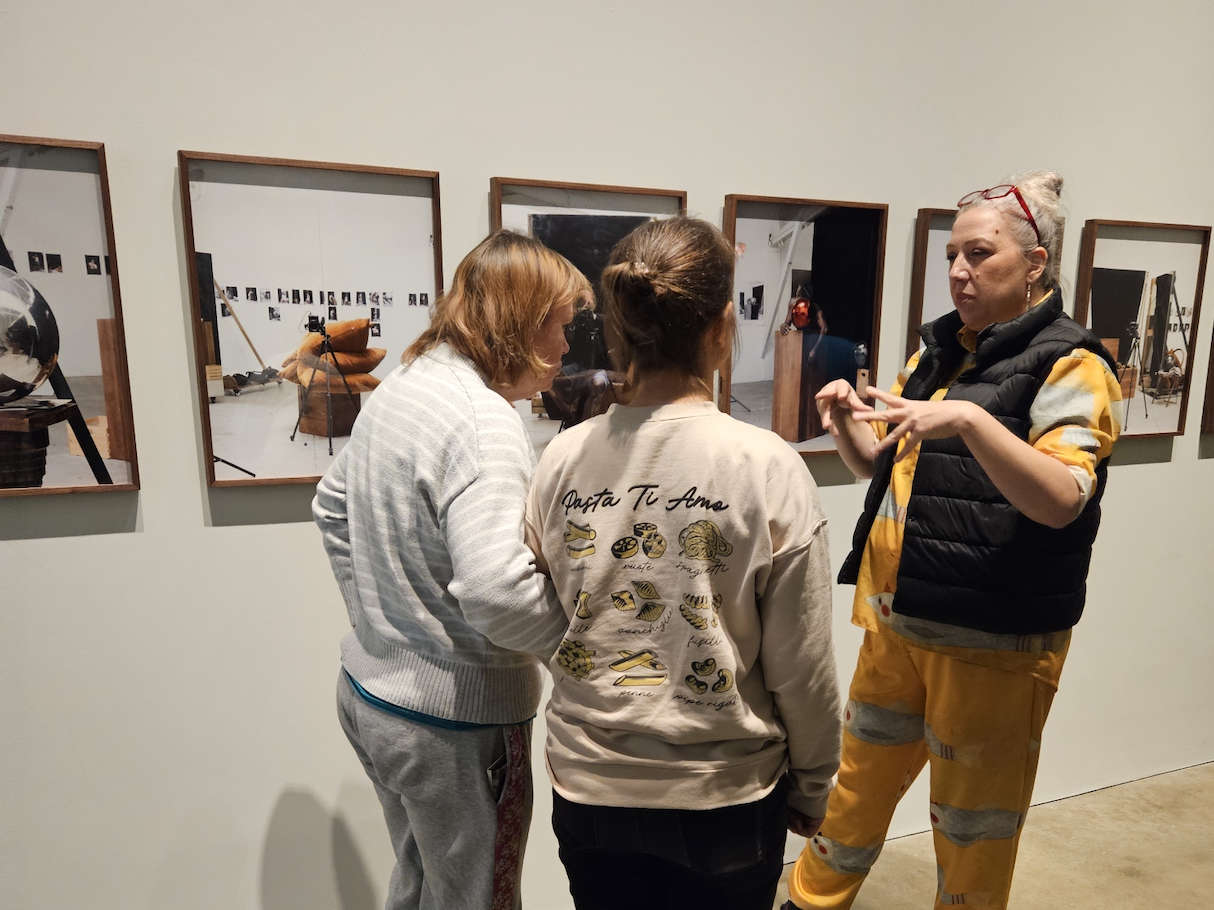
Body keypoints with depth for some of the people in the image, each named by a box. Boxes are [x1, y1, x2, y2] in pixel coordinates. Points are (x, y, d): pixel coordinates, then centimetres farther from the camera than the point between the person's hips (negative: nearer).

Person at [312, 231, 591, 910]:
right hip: (452, 724, -9)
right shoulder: (483, 420, -25)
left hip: (368, 690, 9)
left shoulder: (397, 390, 4)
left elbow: (333, 507, 16)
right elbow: (499, 594, -34)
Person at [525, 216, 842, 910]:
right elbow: (800, 665, -12)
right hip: (725, 795, -2)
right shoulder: (769, 467, -20)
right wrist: (812, 787, 4)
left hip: (590, 784, 2)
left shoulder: (563, 459, -12)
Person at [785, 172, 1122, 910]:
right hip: (898, 618, 7)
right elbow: (882, 465, 16)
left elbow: (1063, 500, -22)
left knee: (971, 827, 11)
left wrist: (968, 419, -35)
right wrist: (846, 418, -4)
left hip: (993, 637, -6)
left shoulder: (1068, 364, -9)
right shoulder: (942, 351, 10)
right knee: (859, 785, 21)